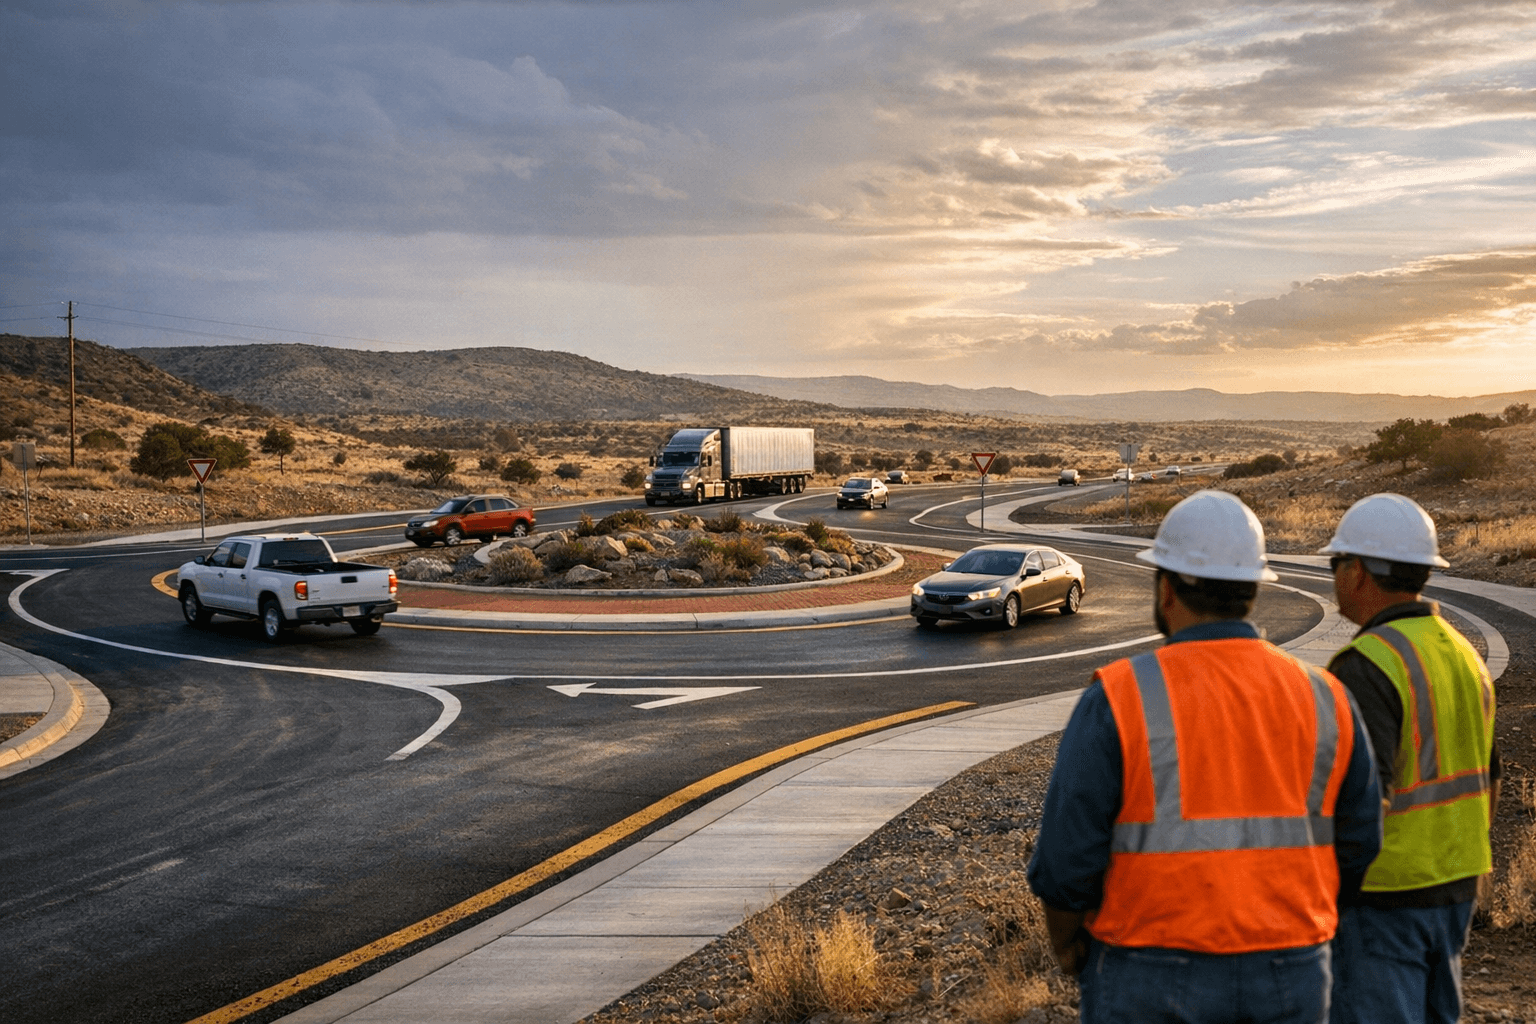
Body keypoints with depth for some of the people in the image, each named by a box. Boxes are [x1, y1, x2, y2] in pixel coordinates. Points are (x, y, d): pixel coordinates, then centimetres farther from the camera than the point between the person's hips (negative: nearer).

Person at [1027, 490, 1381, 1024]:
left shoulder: (1118, 701, -16)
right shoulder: (1324, 701, -3)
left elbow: (1066, 862, -14)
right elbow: (1356, 851, 5)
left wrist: (1068, 949, 5)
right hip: (1285, 981, 4)